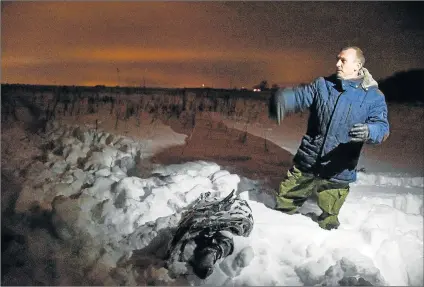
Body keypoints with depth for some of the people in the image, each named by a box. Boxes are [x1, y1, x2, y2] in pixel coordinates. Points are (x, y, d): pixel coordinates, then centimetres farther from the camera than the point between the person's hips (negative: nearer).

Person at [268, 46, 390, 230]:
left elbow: (382, 128, -14)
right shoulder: (322, 85, 3)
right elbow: (299, 96, -7)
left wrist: (369, 131, -39)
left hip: (337, 172, -2)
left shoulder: (373, 96, -5)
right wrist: (281, 98, -31)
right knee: (284, 203, 14)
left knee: (328, 222, 16)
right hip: (307, 163, 2)